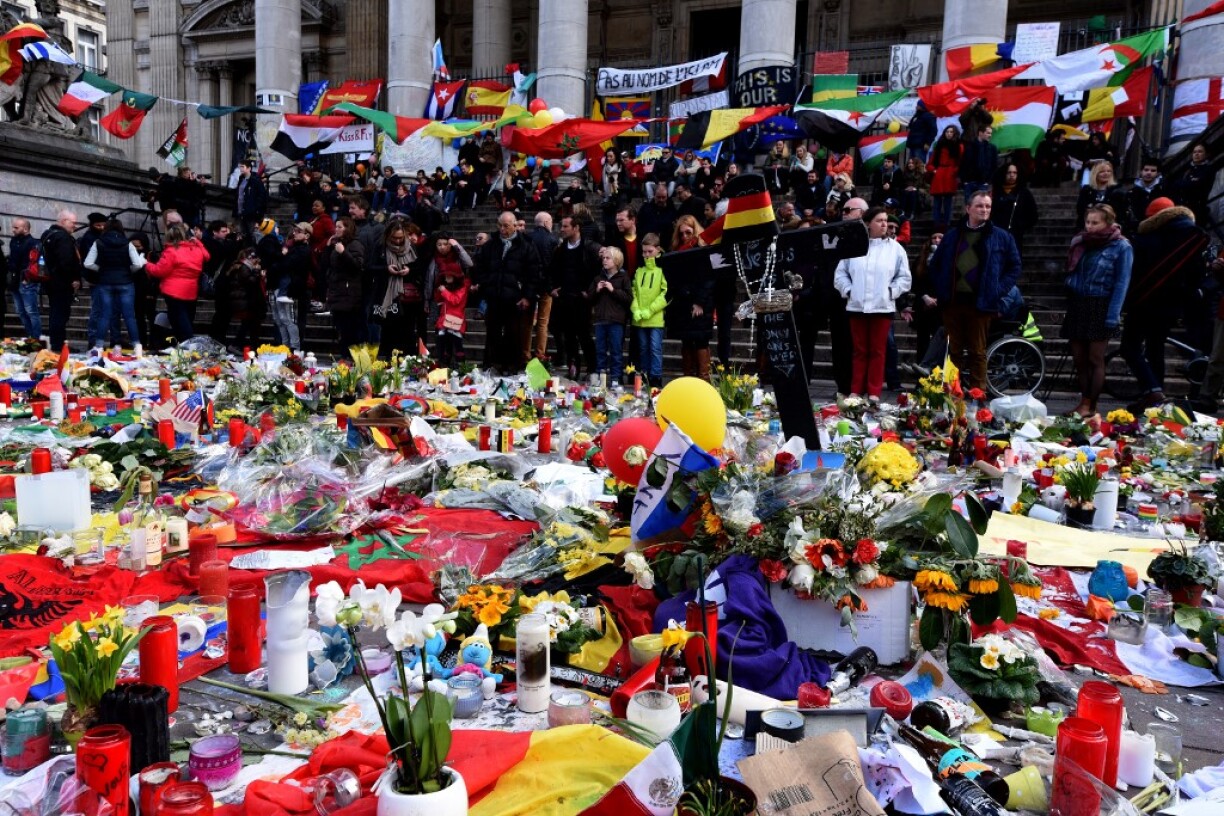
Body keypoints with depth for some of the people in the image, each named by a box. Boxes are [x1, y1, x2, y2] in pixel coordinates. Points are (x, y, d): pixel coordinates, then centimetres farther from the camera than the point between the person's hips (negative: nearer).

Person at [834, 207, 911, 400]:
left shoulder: (895, 248, 4)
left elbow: (904, 277, 5)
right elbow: (840, 273, 7)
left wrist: (891, 291, -6)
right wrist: (848, 290, -4)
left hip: (882, 307, -1)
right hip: (857, 306, 1)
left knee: (877, 351, 3)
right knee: (859, 351, 7)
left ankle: (874, 392, 7)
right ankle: (856, 391, 11)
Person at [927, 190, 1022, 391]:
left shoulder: (1002, 237, 5)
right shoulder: (952, 235, 11)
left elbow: (1014, 267, 8)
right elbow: (935, 264, 17)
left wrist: (998, 291, -3)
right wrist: (940, 289, 5)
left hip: (980, 303, -2)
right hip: (952, 301, 2)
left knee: (977, 352, 2)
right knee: (954, 350, 6)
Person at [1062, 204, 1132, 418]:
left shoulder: (1121, 247, -6)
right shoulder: (1080, 242, 9)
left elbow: (1121, 284, -9)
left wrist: (1113, 315, -15)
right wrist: (1069, 304, 10)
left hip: (1101, 308, -5)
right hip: (1077, 305, 5)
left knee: (1095, 359, 0)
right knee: (1079, 359, 7)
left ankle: (1090, 405, 7)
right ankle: (1084, 402, 18)